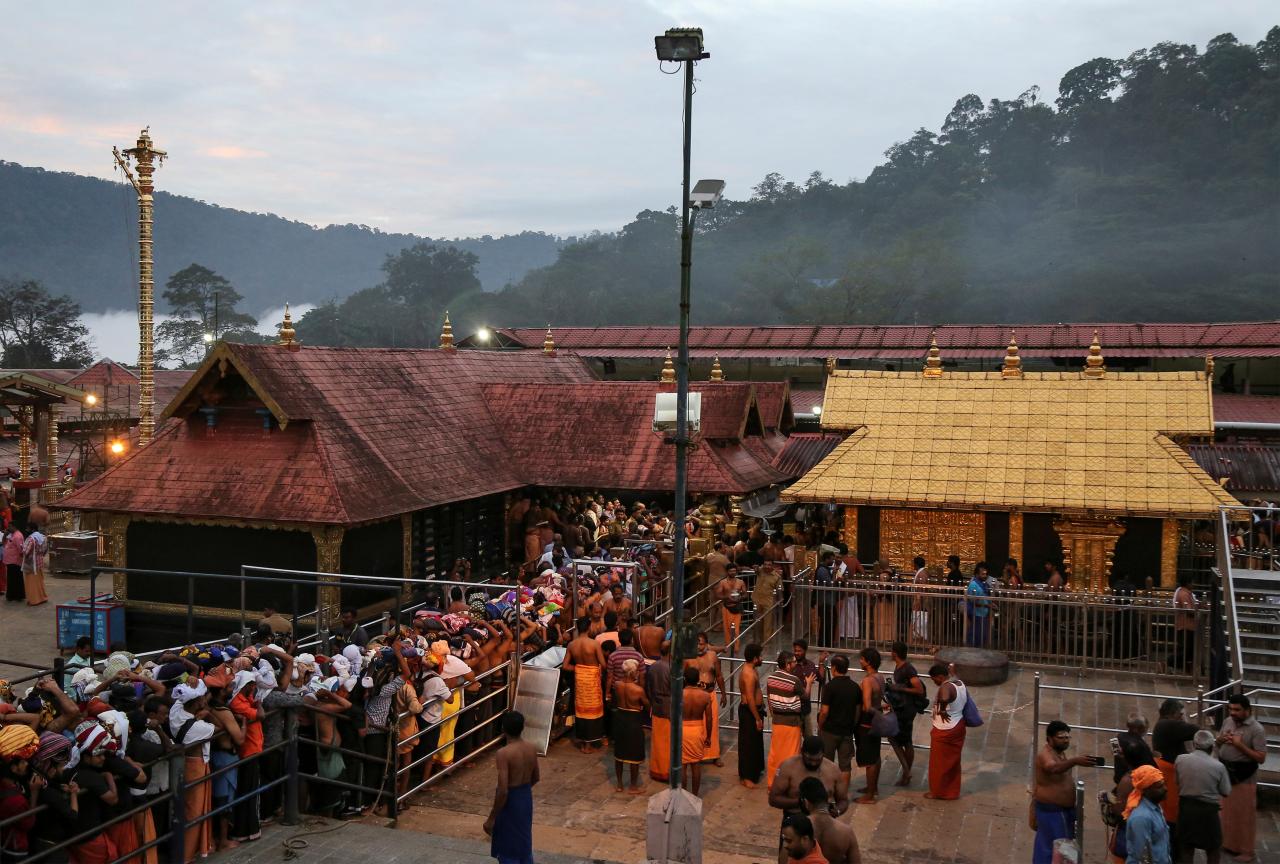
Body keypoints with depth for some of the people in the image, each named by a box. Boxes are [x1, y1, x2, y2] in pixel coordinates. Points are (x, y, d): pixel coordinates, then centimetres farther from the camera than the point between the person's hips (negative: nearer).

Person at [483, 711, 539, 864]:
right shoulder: (531, 748, -3)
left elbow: (503, 790, -26)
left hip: (510, 800, -6)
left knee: (508, 851, 8)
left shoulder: (504, 753, -25)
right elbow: (536, 778, 11)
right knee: (524, 845, 22)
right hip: (526, 798, 7)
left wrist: (491, 818, -17)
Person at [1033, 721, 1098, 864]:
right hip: (1051, 810, -10)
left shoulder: (1060, 752, 6)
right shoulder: (1045, 755, -24)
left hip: (1064, 808, 10)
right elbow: (1054, 768, -47)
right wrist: (1075, 761, -62)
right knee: (1054, 848, -6)